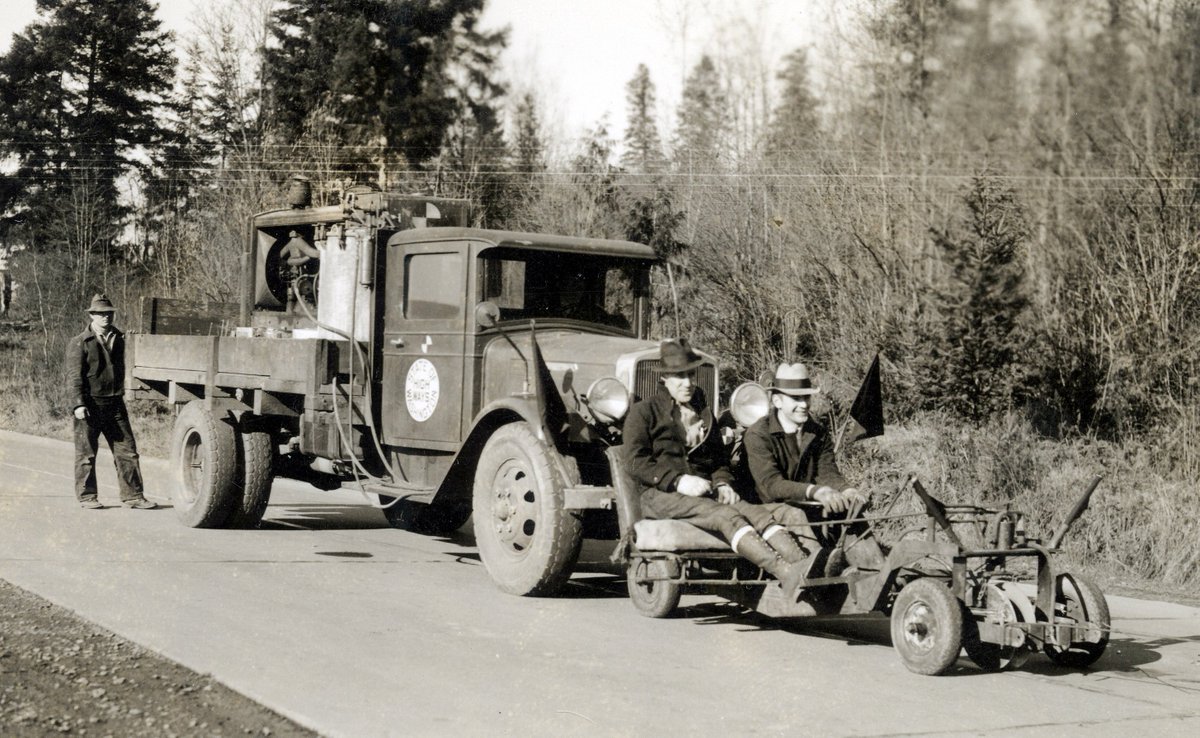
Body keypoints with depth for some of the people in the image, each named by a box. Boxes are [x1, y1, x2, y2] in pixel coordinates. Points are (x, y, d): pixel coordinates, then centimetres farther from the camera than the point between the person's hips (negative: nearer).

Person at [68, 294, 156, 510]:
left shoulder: (118, 339, 13)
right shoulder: (79, 343, -4)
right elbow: (74, 376, -9)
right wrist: (78, 404, -17)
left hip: (114, 403, 5)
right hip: (90, 405, -5)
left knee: (127, 451, 2)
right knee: (86, 453, 3)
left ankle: (132, 496, 6)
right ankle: (87, 496, 14)